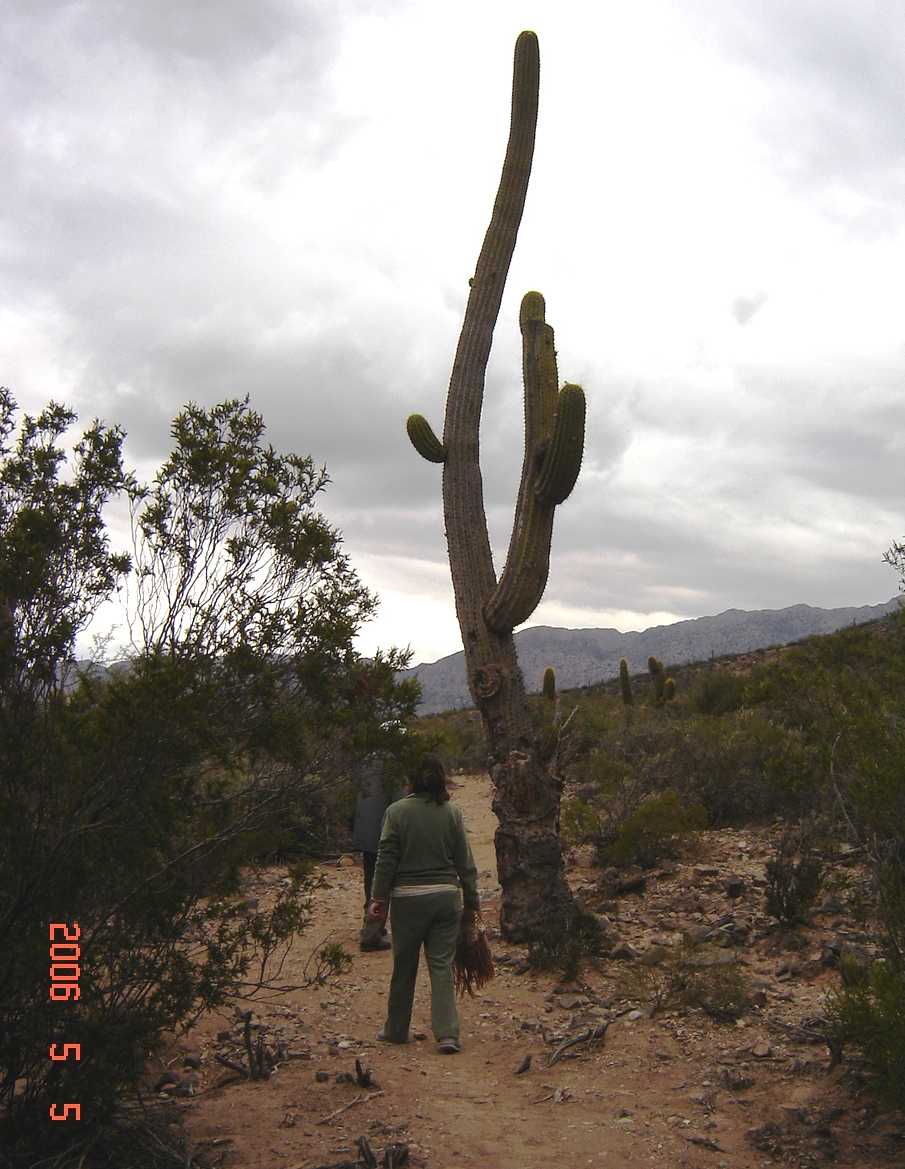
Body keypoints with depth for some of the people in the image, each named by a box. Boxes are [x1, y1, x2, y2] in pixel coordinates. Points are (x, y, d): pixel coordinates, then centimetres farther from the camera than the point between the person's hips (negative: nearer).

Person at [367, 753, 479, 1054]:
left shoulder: (397, 811, -7)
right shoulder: (452, 813, -1)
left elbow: (386, 860, -6)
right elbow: (464, 862, 3)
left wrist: (379, 898, 2)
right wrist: (471, 899, 12)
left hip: (407, 899, -1)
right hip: (445, 897, 2)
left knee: (404, 967, 12)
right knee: (442, 966, 7)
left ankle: (396, 1030, 25)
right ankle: (447, 1034, 1)